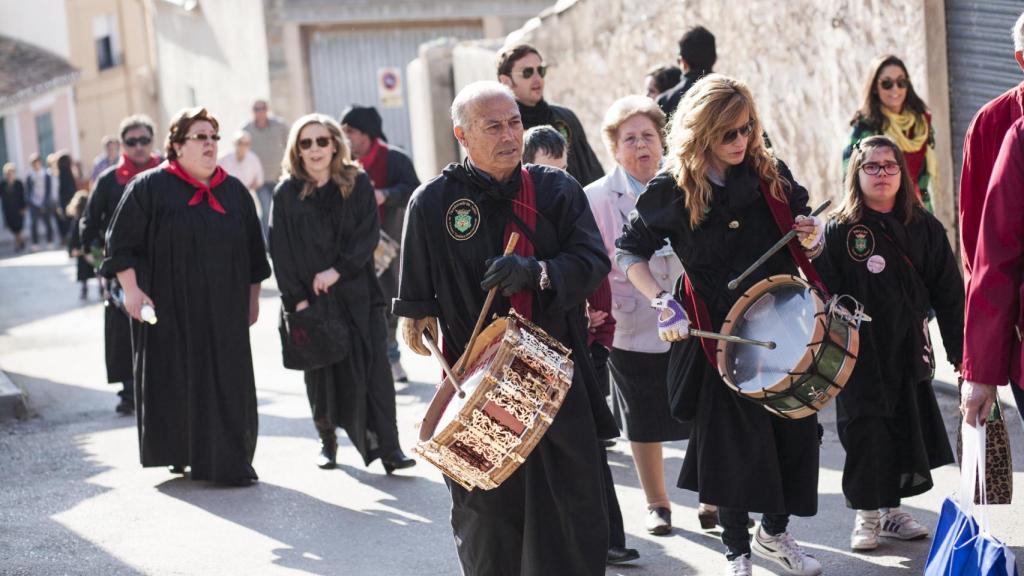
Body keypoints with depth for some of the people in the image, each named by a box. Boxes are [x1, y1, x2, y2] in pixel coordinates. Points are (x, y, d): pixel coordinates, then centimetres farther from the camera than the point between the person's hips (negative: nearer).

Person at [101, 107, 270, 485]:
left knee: (228, 384, 2)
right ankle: (178, 453, 17)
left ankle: (229, 462, 9)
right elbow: (121, 242, -4)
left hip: (223, 310, 4)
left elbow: (253, 252, 16)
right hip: (170, 310, -4)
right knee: (175, 381, 2)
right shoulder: (150, 188, -3)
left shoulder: (234, 192, 10)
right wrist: (132, 290, -12)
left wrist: (253, 297, 14)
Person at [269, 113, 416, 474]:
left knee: (373, 366, -8)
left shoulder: (358, 184, 2)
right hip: (312, 297, 0)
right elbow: (281, 252, -1)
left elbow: (368, 234, -4)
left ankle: (387, 446, -8)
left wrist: (338, 270, -15)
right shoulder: (287, 194, 1)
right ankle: (328, 441, 24)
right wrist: (297, 299, -9)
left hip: (357, 292, 0)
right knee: (322, 372, 6)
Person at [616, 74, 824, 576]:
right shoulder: (672, 191, -9)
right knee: (734, 444, 3)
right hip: (719, 337, -4)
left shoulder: (771, 173, 0)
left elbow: (806, 243, 12)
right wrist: (663, 302, -14)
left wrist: (812, 237, -12)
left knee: (794, 434, 11)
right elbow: (629, 254, 0)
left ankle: (775, 533, 35)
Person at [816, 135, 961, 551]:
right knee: (865, 433, 0)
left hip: (908, 350, 3)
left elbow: (948, 292, 6)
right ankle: (866, 515, 14)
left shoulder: (924, 228, 5)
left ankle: (892, 508, 24)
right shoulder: (839, 231, -3)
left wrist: (958, 348, 3)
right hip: (859, 355, -3)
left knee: (907, 430, 8)